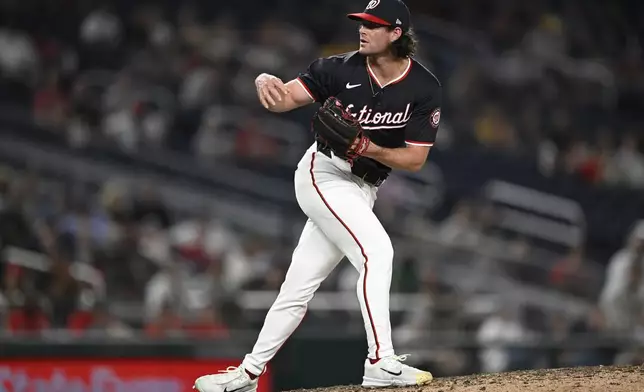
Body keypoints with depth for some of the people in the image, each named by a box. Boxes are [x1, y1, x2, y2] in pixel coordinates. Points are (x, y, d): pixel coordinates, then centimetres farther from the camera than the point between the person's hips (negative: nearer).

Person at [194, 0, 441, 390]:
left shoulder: (424, 89, -7)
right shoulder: (342, 69, -10)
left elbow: (415, 159, -8)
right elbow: (285, 99, -12)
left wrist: (370, 149, -25)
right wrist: (267, 81, -35)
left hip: (361, 190, 3)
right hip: (323, 173, -3)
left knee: (299, 288, 3)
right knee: (377, 251, -21)